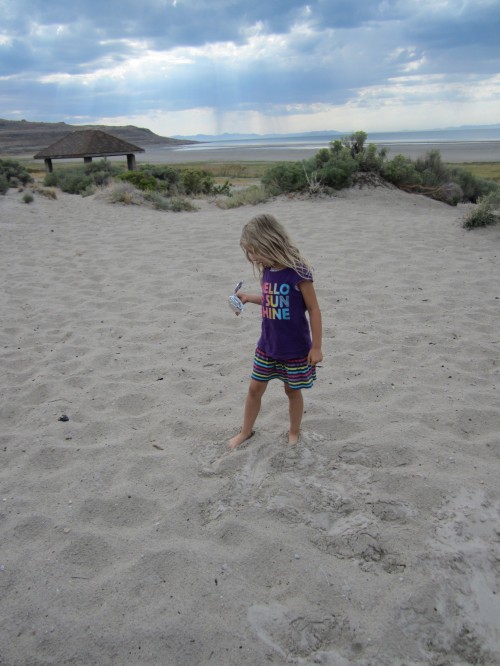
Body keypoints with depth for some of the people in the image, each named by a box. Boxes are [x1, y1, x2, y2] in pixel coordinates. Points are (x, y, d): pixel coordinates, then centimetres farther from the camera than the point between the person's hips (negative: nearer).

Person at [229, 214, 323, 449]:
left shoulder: (298, 272, -21)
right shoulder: (266, 270, -2)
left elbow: (314, 309, -16)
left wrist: (316, 347, -14)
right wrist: (249, 298, 10)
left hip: (295, 349, -6)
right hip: (268, 346, 6)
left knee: (292, 391, 12)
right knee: (255, 388, 12)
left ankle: (294, 433, 35)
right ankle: (246, 431, 31)